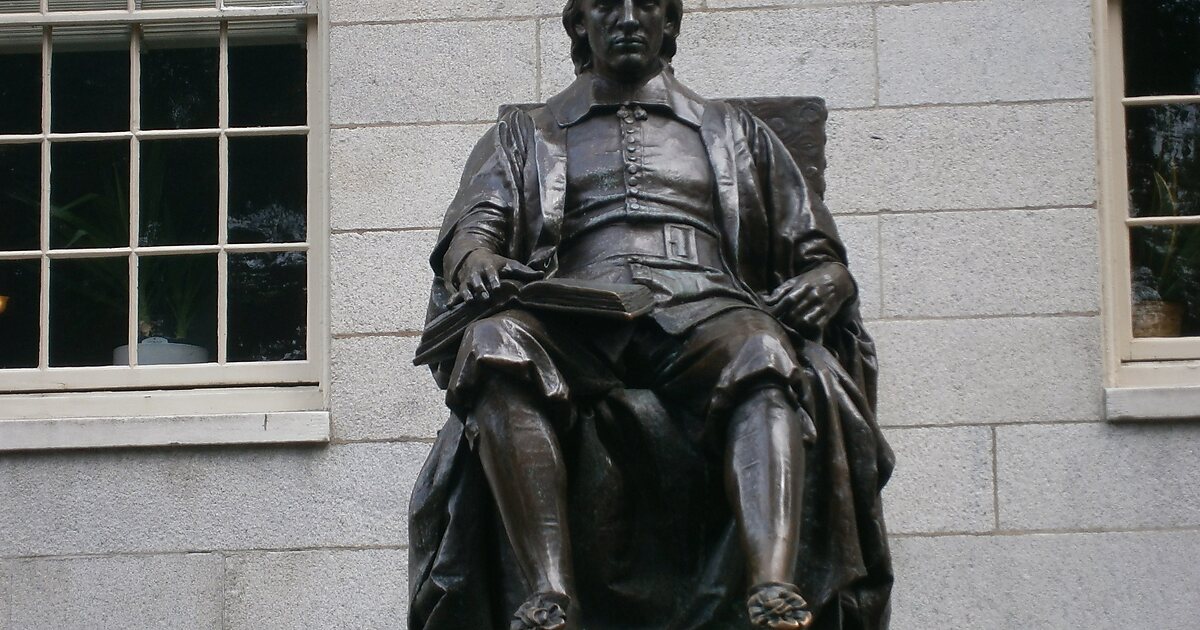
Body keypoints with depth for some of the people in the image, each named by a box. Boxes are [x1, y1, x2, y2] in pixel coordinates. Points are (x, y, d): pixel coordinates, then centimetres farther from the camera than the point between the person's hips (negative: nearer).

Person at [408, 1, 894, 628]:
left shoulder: (736, 134, 32)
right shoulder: (523, 137, 31)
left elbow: (819, 254, 25)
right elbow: (470, 229, 12)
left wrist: (825, 281, -2)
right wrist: (476, 259, -14)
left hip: (704, 309, 0)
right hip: (576, 328, 0)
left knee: (764, 351, -38)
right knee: (495, 340, -37)